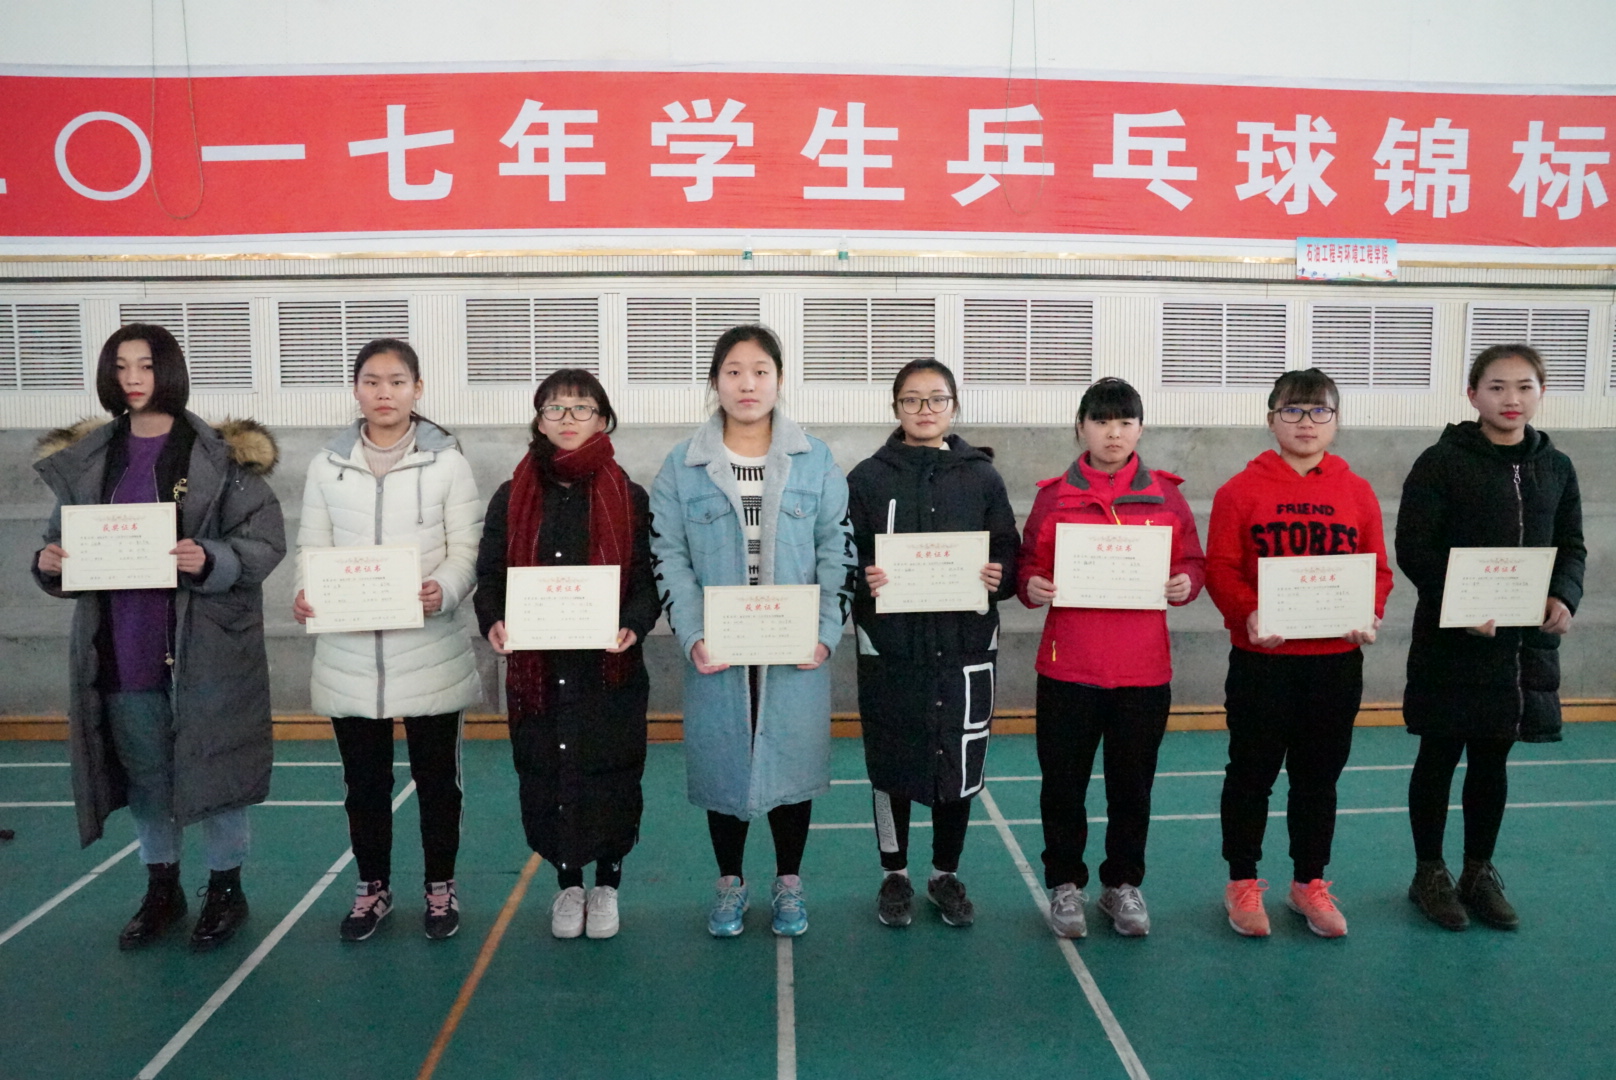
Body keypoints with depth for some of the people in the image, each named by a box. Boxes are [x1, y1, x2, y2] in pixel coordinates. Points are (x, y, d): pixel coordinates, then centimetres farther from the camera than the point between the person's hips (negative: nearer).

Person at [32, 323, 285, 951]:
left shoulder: (223, 457, -7)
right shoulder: (85, 461, 8)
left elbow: (266, 542, -9)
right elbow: (65, 543, 13)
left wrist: (210, 561, -25)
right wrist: (50, 564, -8)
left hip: (205, 650, -4)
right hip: (121, 650, 4)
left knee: (212, 768, 6)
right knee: (144, 774, 16)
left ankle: (225, 890, 25)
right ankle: (162, 889, 34)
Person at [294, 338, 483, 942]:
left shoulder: (446, 462, 0)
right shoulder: (327, 466, 7)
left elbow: (467, 547, -3)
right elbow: (313, 547, 6)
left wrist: (444, 590, -23)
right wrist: (306, 595, -14)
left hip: (429, 648, -2)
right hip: (349, 651, 2)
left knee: (436, 776, 9)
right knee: (364, 779, 13)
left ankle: (440, 886, 28)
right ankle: (373, 886, 32)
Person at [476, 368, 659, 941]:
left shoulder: (629, 497, 1)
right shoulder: (512, 497, 6)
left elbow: (650, 577, -1)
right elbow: (490, 574, 5)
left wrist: (633, 625, -19)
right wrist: (493, 621, -15)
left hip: (611, 668, -1)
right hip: (536, 669, 2)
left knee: (612, 776, 6)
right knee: (545, 777, 8)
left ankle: (606, 886, 29)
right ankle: (568, 885, 30)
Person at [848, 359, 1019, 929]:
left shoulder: (982, 477, 6)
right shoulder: (868, 479, 3)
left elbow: (1010, 558, 7)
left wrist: (998, 577, -14)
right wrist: (863, 581, -19)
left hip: (964, 646, 1)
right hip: (890, 646, -1)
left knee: (960, 764, 8)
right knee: (892, 764, 9)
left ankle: (946, 874, 30)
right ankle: (894, 875, 29)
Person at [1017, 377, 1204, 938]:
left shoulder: (1165, 494, 5)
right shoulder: (1054, 496, 3)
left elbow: (1193, 561, 11)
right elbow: (1028, 563, 8)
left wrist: (1185, 582, -10)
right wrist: (1031, 586, -13)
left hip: (1144, 670, 1)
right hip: (1067, 667, -1)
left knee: (1132, 785, 11)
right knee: (1063, 783, 7)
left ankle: (1123, 884, 30)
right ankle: (1065, 885, 25)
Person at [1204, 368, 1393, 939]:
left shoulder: (1358, 492, 7)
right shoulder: (1241, 491, -2)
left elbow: (1378, 569, 8)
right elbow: (1221, 570, -6)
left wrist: (1369, 614, -10)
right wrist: (1248, 615, -22)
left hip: (1337, 660, 3)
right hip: (1261, 658, -3)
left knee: (1319, 775, 13)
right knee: (1252, 773, 7)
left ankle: (1308, 882, 29)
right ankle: (1242, 882, 22)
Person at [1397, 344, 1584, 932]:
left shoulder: (1555, 468, 8)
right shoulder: (1442, 462, -7)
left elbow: (1571, 547, 12)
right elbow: (1414, 549, -11)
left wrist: (1563, 597, -7)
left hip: (1525, 640, 4)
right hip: (1451, 640, -4)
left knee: (1492, 759, 14)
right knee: (1441, 756, 7)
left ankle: (1479, 872, 29)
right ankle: (1430, 873, 22)